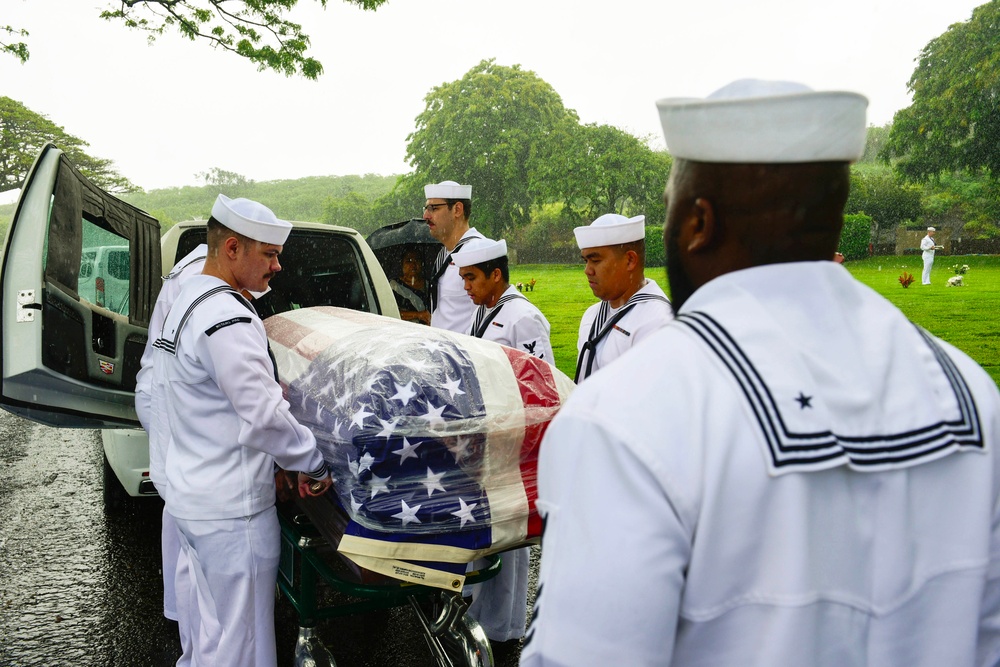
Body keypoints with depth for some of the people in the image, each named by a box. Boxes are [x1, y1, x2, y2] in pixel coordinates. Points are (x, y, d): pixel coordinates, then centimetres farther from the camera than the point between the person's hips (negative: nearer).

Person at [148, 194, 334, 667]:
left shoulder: (185, 301, 11)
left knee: (211, 625, 24)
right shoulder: (227, 317, -23)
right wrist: (314, 464, -14)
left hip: (189, 497, 10)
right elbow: (263, 416, -26)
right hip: (233, 509, -10)